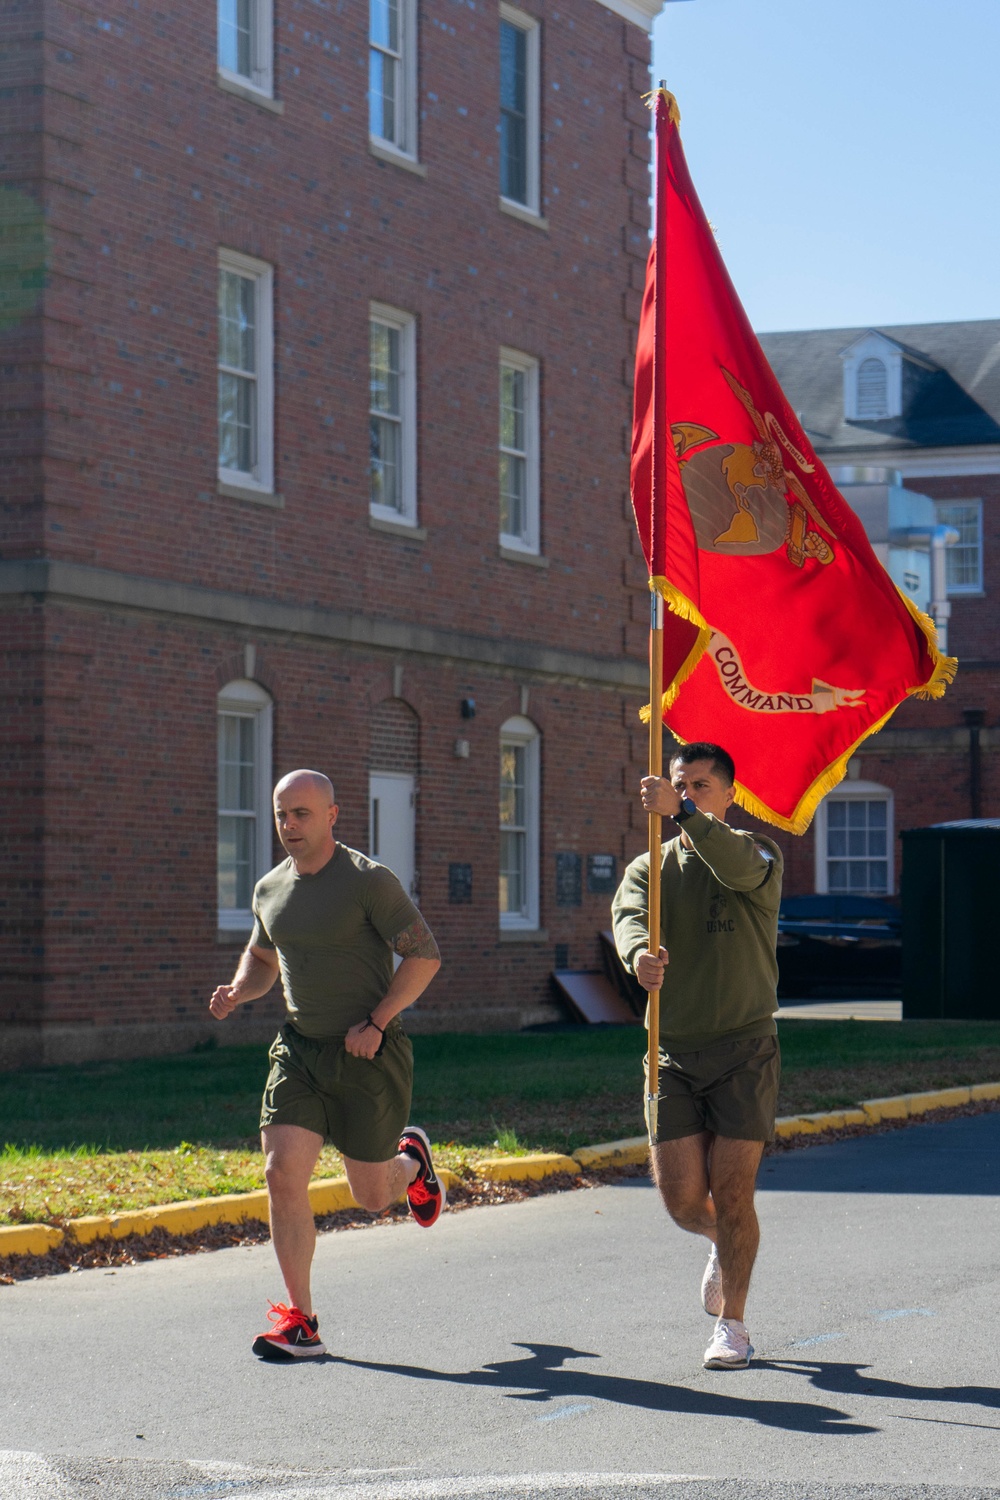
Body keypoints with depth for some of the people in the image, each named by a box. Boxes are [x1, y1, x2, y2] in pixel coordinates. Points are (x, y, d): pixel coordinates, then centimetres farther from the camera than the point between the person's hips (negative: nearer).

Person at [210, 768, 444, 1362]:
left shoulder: (368, 881, -12)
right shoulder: (270, 889, 7)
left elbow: (425, 955, -11)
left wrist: (376, 1023, -18)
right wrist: (238, 991, 1)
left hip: (369, 1053, -4)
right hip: (299, 1047, 5)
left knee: (374, 1196, 6)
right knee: (283, 1173, -12)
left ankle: (412, 1158, 44)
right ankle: (301, 1323, -5)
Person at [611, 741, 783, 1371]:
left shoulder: (759, 854, 1)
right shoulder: (650, 866, 10)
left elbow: (739, 868, -25)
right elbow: (628, 914, -12)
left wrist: (684, 813, -42)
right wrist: (639, 953, -37)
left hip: (744, 1048, -3)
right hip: (673, 1052, 3)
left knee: (732, 1192, -5)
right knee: (682, 1199, -2)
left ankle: (732, 1324, 11)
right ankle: (724, 1245, 33)